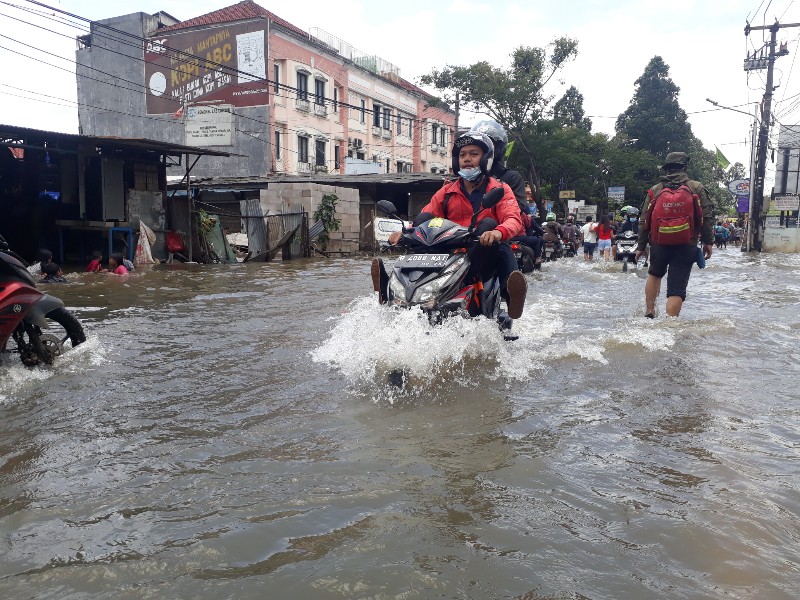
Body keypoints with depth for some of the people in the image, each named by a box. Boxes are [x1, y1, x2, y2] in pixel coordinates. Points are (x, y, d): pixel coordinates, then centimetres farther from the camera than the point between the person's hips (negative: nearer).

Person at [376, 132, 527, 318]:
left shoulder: (500, 189, 10)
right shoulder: (447, 191, 20)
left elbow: (513, 220, -9)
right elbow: (422, 220, 11)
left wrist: (499, 232, -34)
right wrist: (404, 233, -13)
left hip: (483, 253, -2)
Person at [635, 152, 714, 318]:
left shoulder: (655, 191, 5)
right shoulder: (697, 189, 2)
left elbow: (644, 221, 6)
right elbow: (707, 217, -2)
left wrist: (641, 246, 12)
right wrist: (708, 242, 4)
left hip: (659, 245, 2)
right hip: (686, 247, -2)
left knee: (654, 275, 28)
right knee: (677, 288, 0)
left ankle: (649, 312, 27)